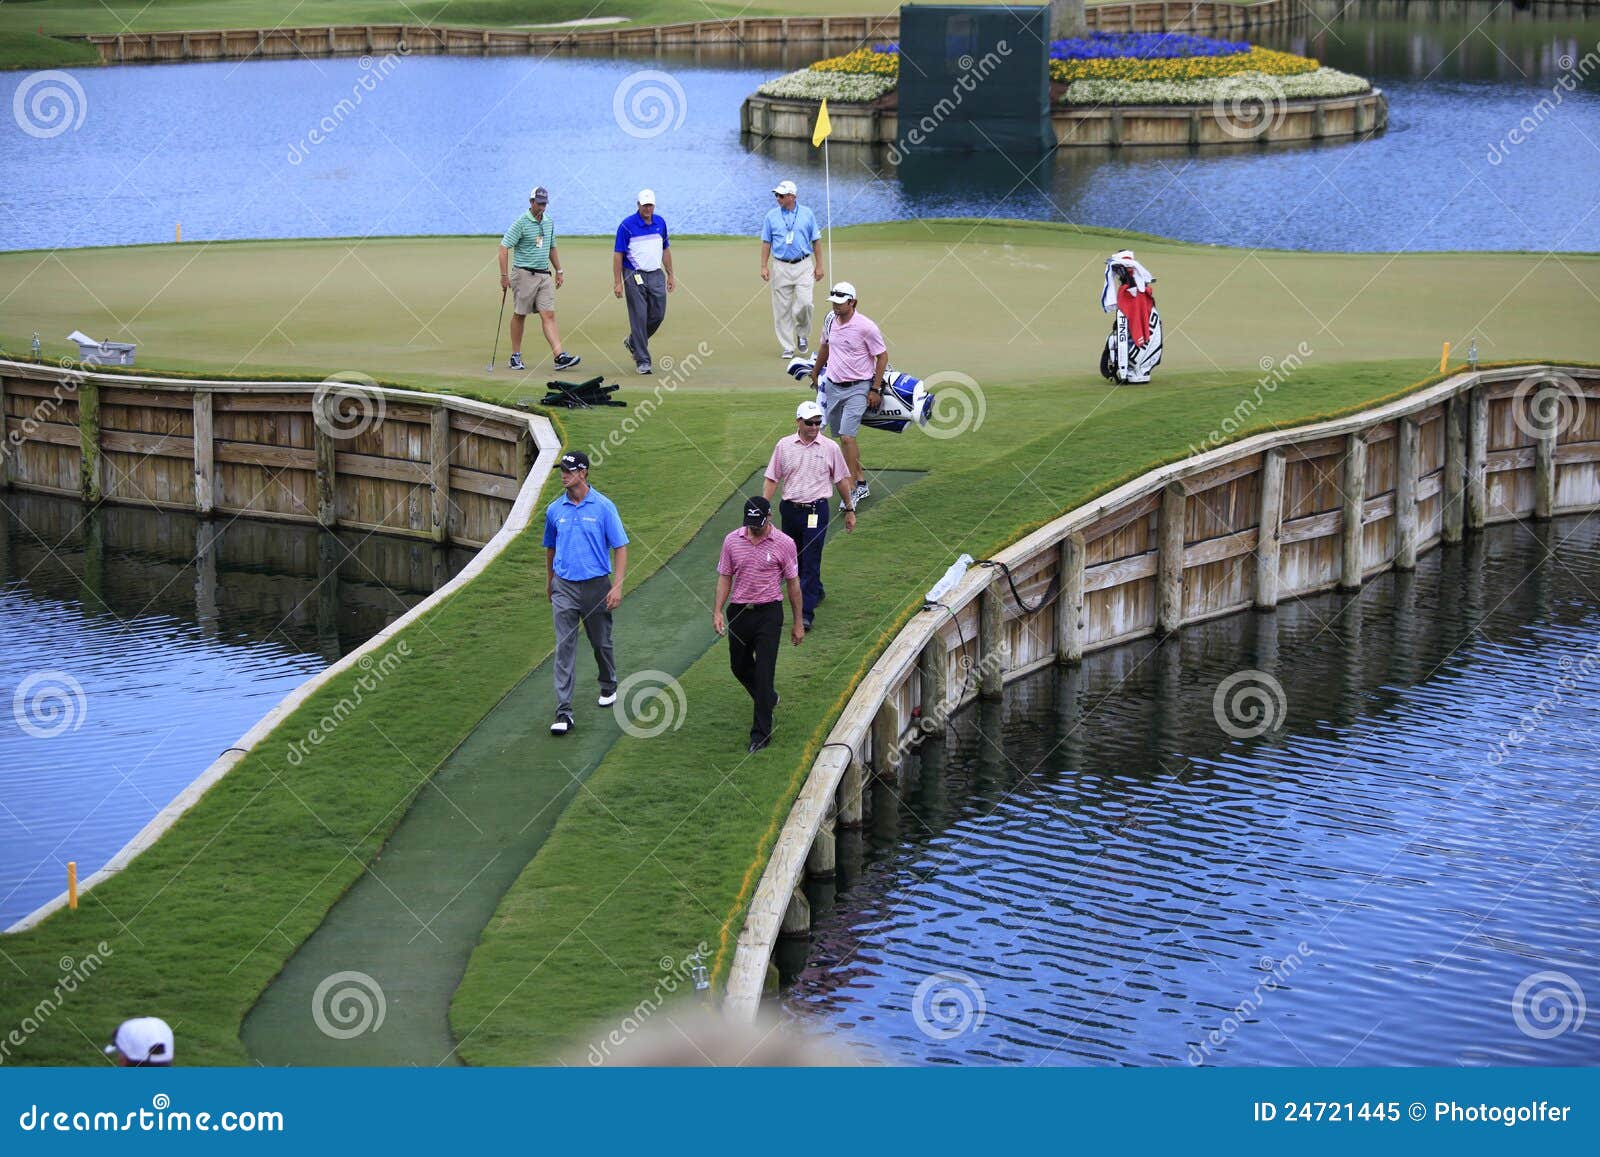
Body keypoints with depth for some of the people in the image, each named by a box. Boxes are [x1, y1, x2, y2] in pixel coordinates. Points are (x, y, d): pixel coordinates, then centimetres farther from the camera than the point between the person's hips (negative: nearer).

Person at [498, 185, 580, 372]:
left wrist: (559, 271, 22)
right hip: (524, 274, -5)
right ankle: (515, 356, 15)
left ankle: (560, 356, -14)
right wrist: (504, 275, -15)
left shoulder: (549, 223, 12)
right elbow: (504, 247, -11)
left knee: (549, 316, -4)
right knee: (519, 315, 5)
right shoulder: (521, 223, -9)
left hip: (545, 275, 5)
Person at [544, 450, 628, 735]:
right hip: (564, 587, 2)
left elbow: (620, 548, -6)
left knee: (601, 643, 15)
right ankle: (563, 711, -10)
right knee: (564, 648, -7)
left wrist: (617, 586, -13)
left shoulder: (604, 507, -7)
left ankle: (608, 686, 43)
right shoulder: (555, 510, 3)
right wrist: (549, 581, 26)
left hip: (596, 585, -1)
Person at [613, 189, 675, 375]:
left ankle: (633, 342, 29)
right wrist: (617, 282, -12)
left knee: (658, 315, 5)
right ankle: (642, 360, 0)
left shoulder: (660, 223, 8)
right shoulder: (627, 225, -9)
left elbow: (665, 249, 18)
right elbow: (618, 254, -8)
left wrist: (670, 275, 16)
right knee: (639, 318, -5)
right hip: (634, 276, -5)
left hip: (656, 275, 5)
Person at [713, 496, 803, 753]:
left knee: (764, 672, -8)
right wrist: (717, 612, -4)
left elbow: (793, 584, 0)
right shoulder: (731, 541, -1)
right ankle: (768, 699, 46)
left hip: (769, 613, -4)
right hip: (738, 612, 4)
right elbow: (724, 578, 7)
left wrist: (798, 623, 2)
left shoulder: (784, 543, -8)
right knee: (739, 667, 16)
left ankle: (761, 733, -2)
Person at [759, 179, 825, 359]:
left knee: (804, 302, -13)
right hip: (781, 267, 1)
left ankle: (802, 334, 14)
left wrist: (819, 265, 5)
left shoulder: (807, 214, 2)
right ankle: (787, 347, 8)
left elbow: (816, 240, 8)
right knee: (782, 309, 0)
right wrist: (764, 266, -1)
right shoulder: (772, 216, 3)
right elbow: (766, 242, 6)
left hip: (803, 265, -1)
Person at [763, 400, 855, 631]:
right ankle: (816, 592, 40)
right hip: (790, 508, 3)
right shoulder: (784, 445, 3)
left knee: (811, 562, -9)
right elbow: (772, 480, 6)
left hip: (816, 510, -3)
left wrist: (849, 510, 11)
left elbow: (842, 480, 8)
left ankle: (806, 612, -10)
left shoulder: (830, 448, -1)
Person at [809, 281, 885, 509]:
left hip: (857, 389, -7)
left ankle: (852, 490, -13)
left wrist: (875, 389, -11)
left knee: (847, 436, -17)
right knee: (843, 437, 12)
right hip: (833, 387, 7)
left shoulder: (865, 326, -16)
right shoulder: (830, 321, 4)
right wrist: (815, 374, 33)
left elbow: (882, 356, -9)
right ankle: (861, 483, 25)